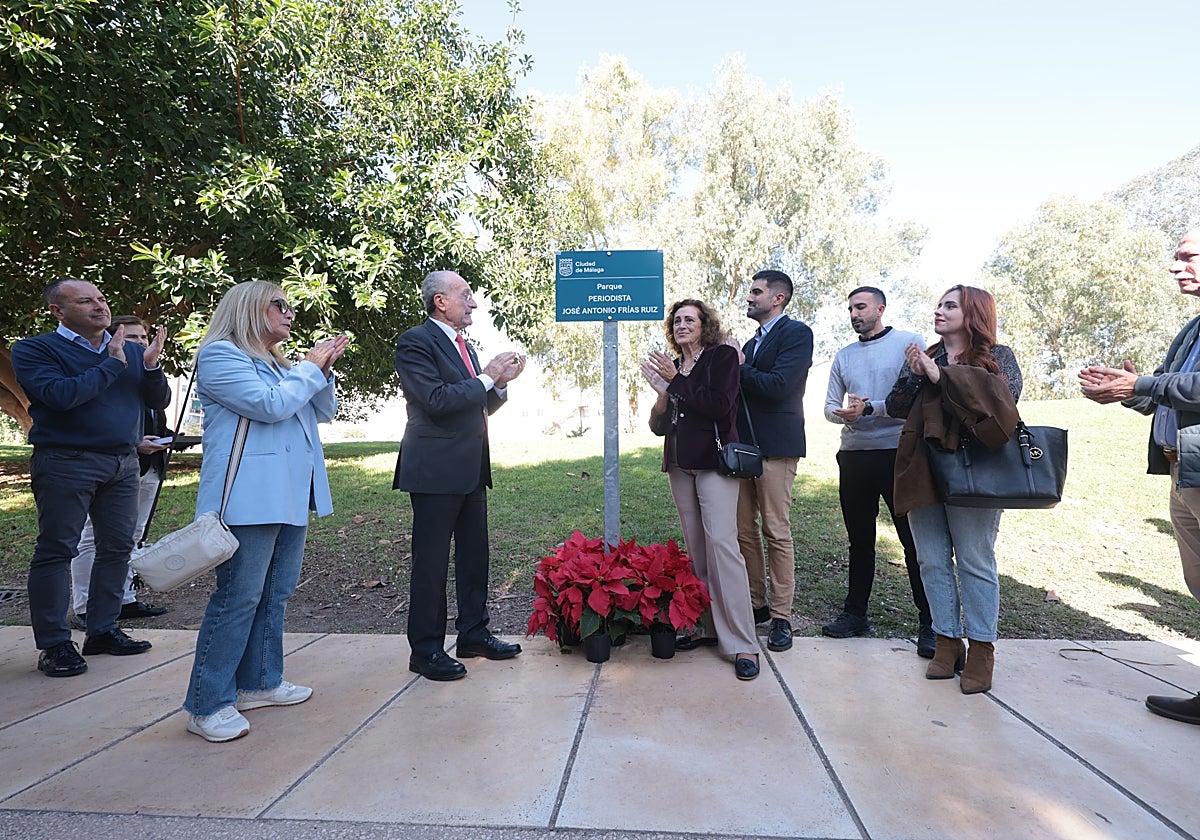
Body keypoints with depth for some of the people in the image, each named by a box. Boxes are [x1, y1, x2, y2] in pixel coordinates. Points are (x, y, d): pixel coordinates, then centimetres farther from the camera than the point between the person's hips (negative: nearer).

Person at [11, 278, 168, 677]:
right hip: (65, 464, -5)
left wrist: (151, 367, -9)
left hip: (123, 463, 5)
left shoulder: (131, 349, 11)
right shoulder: (35, 349, -2)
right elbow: (61, 395, -19)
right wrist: (113, 363, -13)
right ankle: (54, 644, 9)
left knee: (117, 547, 8)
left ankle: (103, 630, 21)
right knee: (56, 551, 0)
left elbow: (159, 401, 9)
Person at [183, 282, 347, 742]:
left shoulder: (278, 364, 20)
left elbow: (323, 411, 18)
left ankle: (259, 682, 25)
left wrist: (323, 370, 2)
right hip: (250, 498, -9)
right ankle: (208, 704, 6)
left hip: (288, 497, 9)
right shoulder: (220, 355, -6)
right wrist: (310, 368, -5)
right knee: (238, 597, -6)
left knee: (276, 593, 13)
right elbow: (270, 405, -17)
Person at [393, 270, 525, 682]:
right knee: (431, 561, 0)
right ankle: (426, 648, 13)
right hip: (435, 470, -9)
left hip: (471, 469, 9)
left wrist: (501, 382, 4)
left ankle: (473, 633, 27)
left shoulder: (464, 347, 18)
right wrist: (486, 378, -13)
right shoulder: (415, 342, -9)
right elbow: (436, 400, -21)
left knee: (475, 554, 14)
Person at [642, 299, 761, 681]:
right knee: (695, 548, 6)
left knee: (721, 543, -13)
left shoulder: (722, 355, 0)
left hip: (714, 461, -6)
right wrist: (662, 391, -6)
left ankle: (742, 644, -9)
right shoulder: (672, 366, 15)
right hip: (680, 465, 6)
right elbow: (658, 426, 12)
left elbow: (720, 405, -16)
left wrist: (677, 380, -11)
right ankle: (709, 627, 15)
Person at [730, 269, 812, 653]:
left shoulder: (796, 333, -4)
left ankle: (781, 617, 6)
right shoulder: (752, 343, 22)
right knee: (744, 531, 9)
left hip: (774, 446, -8)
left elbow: (778, 385, -18)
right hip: (743, 445, 8)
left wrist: (740, 367, -6)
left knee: (776, 532, -3)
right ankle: (755, 604, 20)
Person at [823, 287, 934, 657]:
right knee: (859, 539, 12)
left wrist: (869, 409, -16)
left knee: (915, 540, -1)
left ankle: (930, 623, 9)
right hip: (854, 456, 5)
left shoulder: (910, 343, 0)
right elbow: (830, 406, 13)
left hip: (900, 454, -5)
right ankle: (855, 613, 22)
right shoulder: (844, 356, 16)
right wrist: (843, 414, -9)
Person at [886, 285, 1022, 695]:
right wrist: (913, 374, -8)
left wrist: (941, 375, -15)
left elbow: (1004, 393, -15)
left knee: (975, 562, 0)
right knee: (933, 561, 6)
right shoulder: (925, 357, 17)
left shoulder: (997, 357, 6)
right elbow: (895, 408, 8)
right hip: (923, 474, 4)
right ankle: (947, 642, 16)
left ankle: (981, 650, 10)